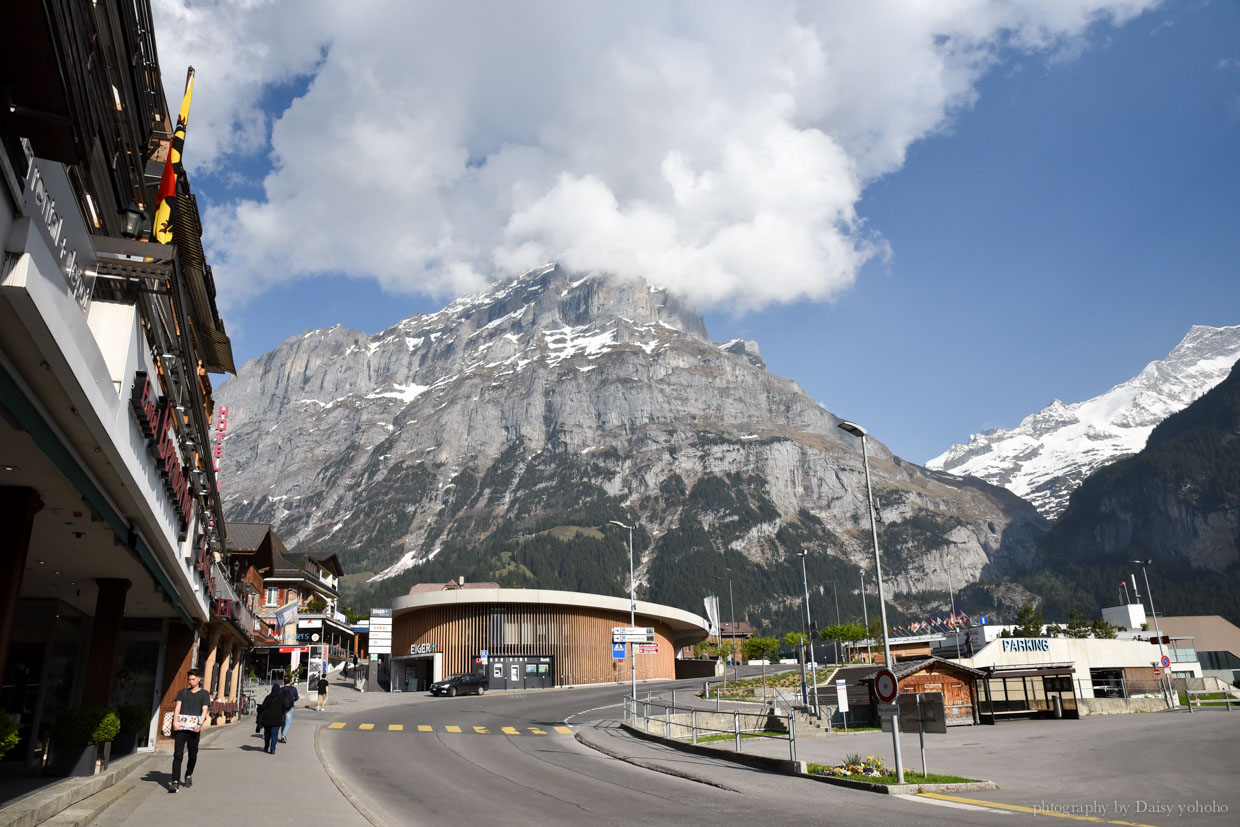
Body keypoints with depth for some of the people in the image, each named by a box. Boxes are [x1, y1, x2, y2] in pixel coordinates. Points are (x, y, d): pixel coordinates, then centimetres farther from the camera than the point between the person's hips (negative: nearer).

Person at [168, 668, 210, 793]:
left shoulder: (204, 694, 9)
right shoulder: (183, 692, 17)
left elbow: (204, 710, -1)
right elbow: (177, 707, 5)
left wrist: (199, 724, -16)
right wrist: (175, 722, -11)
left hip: (194, 729, -1)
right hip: (180, 727, 1)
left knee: (193, 755, 8)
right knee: (177, 755, -7)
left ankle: (189, 775, 31)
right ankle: (175, 782, -9)